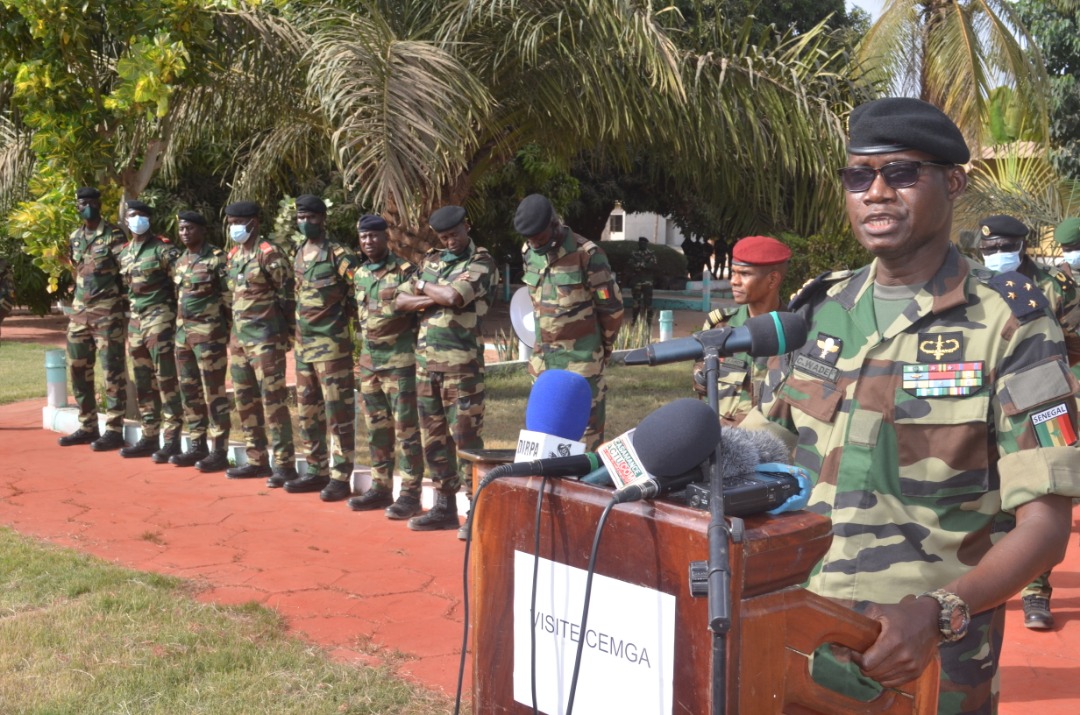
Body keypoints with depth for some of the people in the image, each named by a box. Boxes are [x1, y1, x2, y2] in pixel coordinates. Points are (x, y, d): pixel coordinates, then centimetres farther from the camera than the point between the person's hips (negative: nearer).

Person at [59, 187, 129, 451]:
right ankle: (87, 427, 20)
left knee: (112, 371, -5)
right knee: (78, 369, 10)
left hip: (107, 312, -7)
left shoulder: (113, 236, -7)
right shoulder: (74, 238, 13)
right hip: (79, 310, 7)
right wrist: (76, 301, 18)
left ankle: (114, 431, -2)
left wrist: (124, 302, -19)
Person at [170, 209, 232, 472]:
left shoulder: (217, 258, -8)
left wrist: (228, 331, -12)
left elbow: (230, 298, -10)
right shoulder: (180, 261, 15)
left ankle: (220, 451, 0)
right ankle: (197, 446, 21)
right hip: (183, 333, 8)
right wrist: (179, 327, 16)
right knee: (189, 392, 11)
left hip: (209, 333, -8)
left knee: (214, 393, -5)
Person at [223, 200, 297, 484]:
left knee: (273, 400, -8)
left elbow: (287, 294, -11)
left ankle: (285, 465, -4)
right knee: (245, 399, 12)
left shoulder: (269, 254, -12)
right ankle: (257, 460, 21)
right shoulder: (234, 254, 13)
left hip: (265, 337, -9)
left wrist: (286, 333, -11)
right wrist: (234, 328, 16)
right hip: (239, 336, 9)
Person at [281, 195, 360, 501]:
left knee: (338, 412, -5)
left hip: (332, 344, -8)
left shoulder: (338, 254, -10)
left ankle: (341, 478, -1)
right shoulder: (299, 256, 14)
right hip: (304, 343, 8)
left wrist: (343, 315, -10)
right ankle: (317, 471, 22)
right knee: (308, 412, 13)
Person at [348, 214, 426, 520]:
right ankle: (380, 488, 20)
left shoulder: (404, 271, -8)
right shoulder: (359, 275, 12)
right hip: (369, 361, 7)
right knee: (376, 429, 12)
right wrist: (364, 344, 17)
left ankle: (410, 495, -2)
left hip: (400, 360, -7)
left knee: (406, 429, -5)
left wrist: (418, 351, -10)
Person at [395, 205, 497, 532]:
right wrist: (439, 296, -6)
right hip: (426, 361, 7)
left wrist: (423, 286, -1)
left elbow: (454, 297, -20)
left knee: (465, 437, -7)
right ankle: (444, 507, 19)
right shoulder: (430, 261, 16)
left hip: (461, 364, -7)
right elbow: (400, 301, 9)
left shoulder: (481, 263, -4)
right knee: (433, 438, 10)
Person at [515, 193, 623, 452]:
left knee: (585, 426, -1)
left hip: (581, 359, -6)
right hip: (543, 357, 6)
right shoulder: (529, 253, 4)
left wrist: (602, 346, 4)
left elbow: (612, 307, -8)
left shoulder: (587, 255, -16)